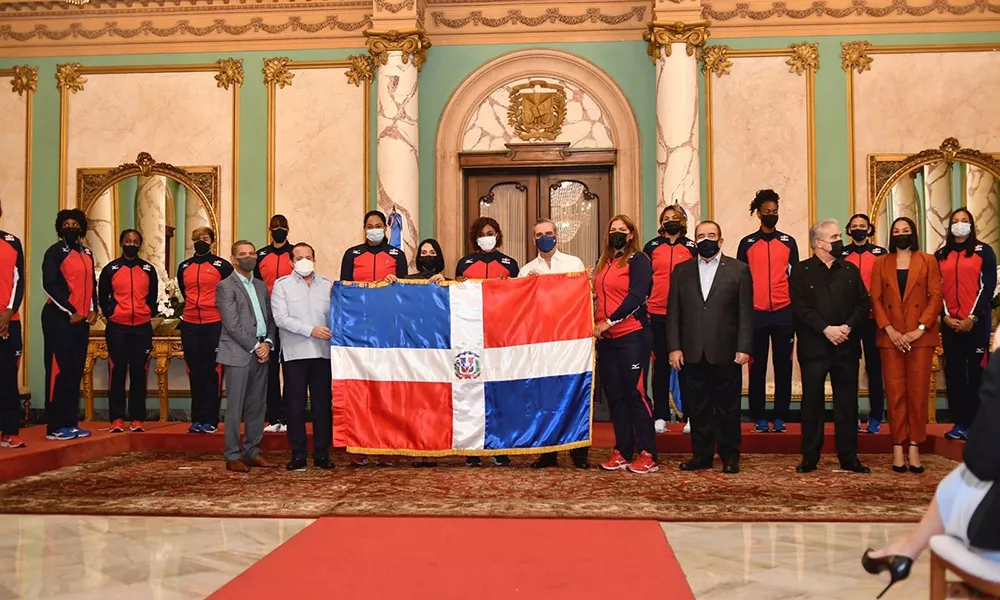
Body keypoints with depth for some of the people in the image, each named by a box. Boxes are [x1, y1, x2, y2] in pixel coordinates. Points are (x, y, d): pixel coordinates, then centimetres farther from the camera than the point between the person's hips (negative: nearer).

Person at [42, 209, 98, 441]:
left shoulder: (87, 254, 16)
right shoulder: (56, 252, -6)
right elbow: (50, 285, -14)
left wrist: (93, 310, 4)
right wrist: (70, 312, -16)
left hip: (82, 320, 7)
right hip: (59, 319, -7)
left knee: (75, 372, 9)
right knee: (58, 370, -6)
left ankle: (70, 423, 15)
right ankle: (55, 427, -3)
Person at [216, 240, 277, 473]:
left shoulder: (261, 286, 18)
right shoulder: (225, 286, -3)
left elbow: (270, 318, 15)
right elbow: (232, 324, -11)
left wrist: (267, 343, -1)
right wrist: (254, 346, -12)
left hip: (261, 353, 6)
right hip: (238, 354, -6)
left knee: (257, 406, 9)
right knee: (235, 407, -2)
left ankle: (252, 452, 18)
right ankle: (233, 457, 4)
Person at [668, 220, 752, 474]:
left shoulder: (739, 269, 4)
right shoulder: (681, 270, 10)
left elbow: (745, 313, 0)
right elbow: (673, 312, 7)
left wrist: (744, 348, -8)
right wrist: (674, 347, -1)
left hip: (726, 353, -2)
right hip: (692, 353, 2)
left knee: (728, 407, 6)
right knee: (697, 408, 8)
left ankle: (730, 456, 17)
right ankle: (701, 454, 18)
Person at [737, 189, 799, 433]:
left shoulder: (788, 242, 8)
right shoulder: (747, 243, 6)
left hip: (784, 312, 1)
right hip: (756, 313, -1)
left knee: (783, 365, 3)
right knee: (757, 367, 3)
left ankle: (780, 417, 10)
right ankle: (759, 417, 9)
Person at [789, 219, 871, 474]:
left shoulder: (851, 270, 14)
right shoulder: (800, 271, 2)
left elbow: (864, 304, 7)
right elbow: (800, 307, -8)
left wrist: (848, 326, -10)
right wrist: (826, 329, -16)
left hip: (847, 347, 3)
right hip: (814, 347, -3)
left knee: (847, 403, 6)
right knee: (812, 402, 2)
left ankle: (849, 457, 14)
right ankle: (809, 458, 9)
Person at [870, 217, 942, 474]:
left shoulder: (927, 261, 8)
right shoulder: (881, 263, 12)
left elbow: (936, 296, 1)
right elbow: (875, 299, 4)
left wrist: (920, 329, -10)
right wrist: (890, 331, -9)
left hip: (920, 336, -1)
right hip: (891, 337, 1)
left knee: (918, 393, 0)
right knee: (895, 394, 0)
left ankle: (914, 448, 5)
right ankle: (898, 449, 3)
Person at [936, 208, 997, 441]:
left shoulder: (984, 251, 3)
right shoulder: (941, 255, 13)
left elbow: (988, 287, -5)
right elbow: (937, 289, 9)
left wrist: (972, 317, -12)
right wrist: (945, 316, -5)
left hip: (976, 321, -3)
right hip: (950, 323, 3)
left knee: (976, 371, -2)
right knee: (953, 372, 3)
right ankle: (960, 422, 8)